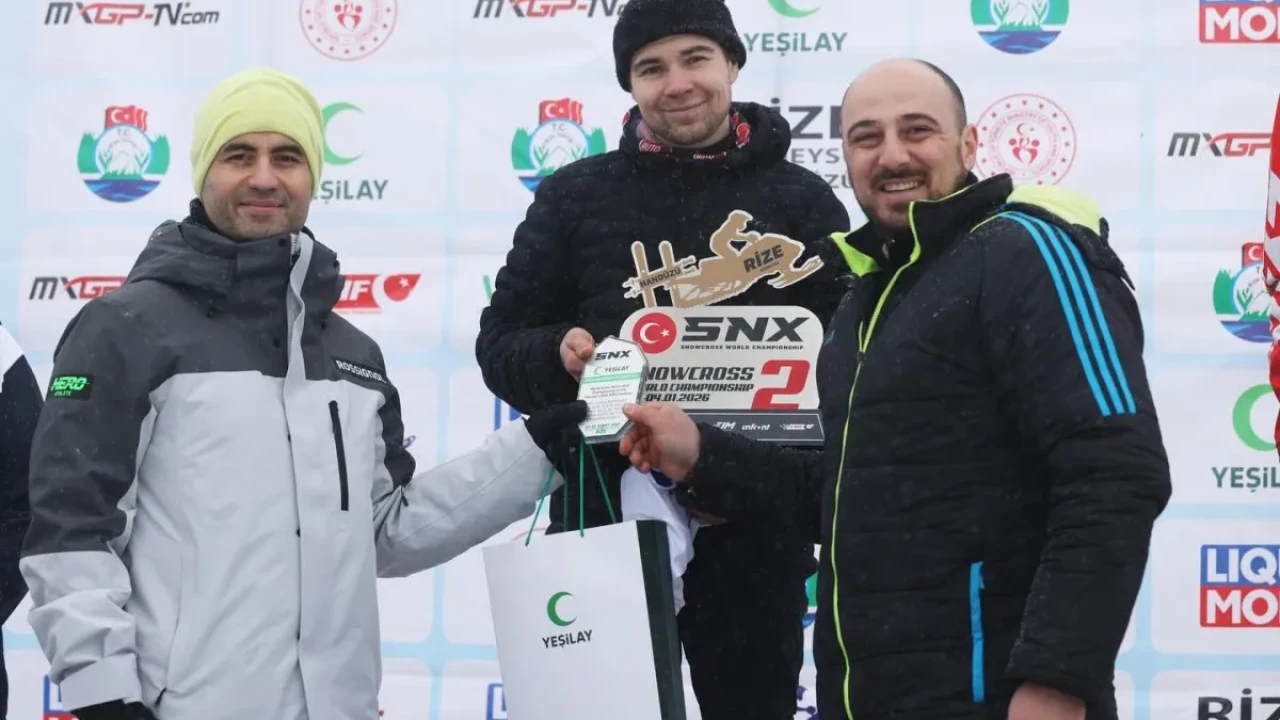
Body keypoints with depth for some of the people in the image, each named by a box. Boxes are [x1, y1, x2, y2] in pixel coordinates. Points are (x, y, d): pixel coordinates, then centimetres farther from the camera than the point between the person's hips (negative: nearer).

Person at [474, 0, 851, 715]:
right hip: (605, 519, 1)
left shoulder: (803, 199, 6)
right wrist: (557, 354, -13)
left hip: (755, 527, 0)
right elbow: (500, 343, 8)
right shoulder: (574, 196, 7)